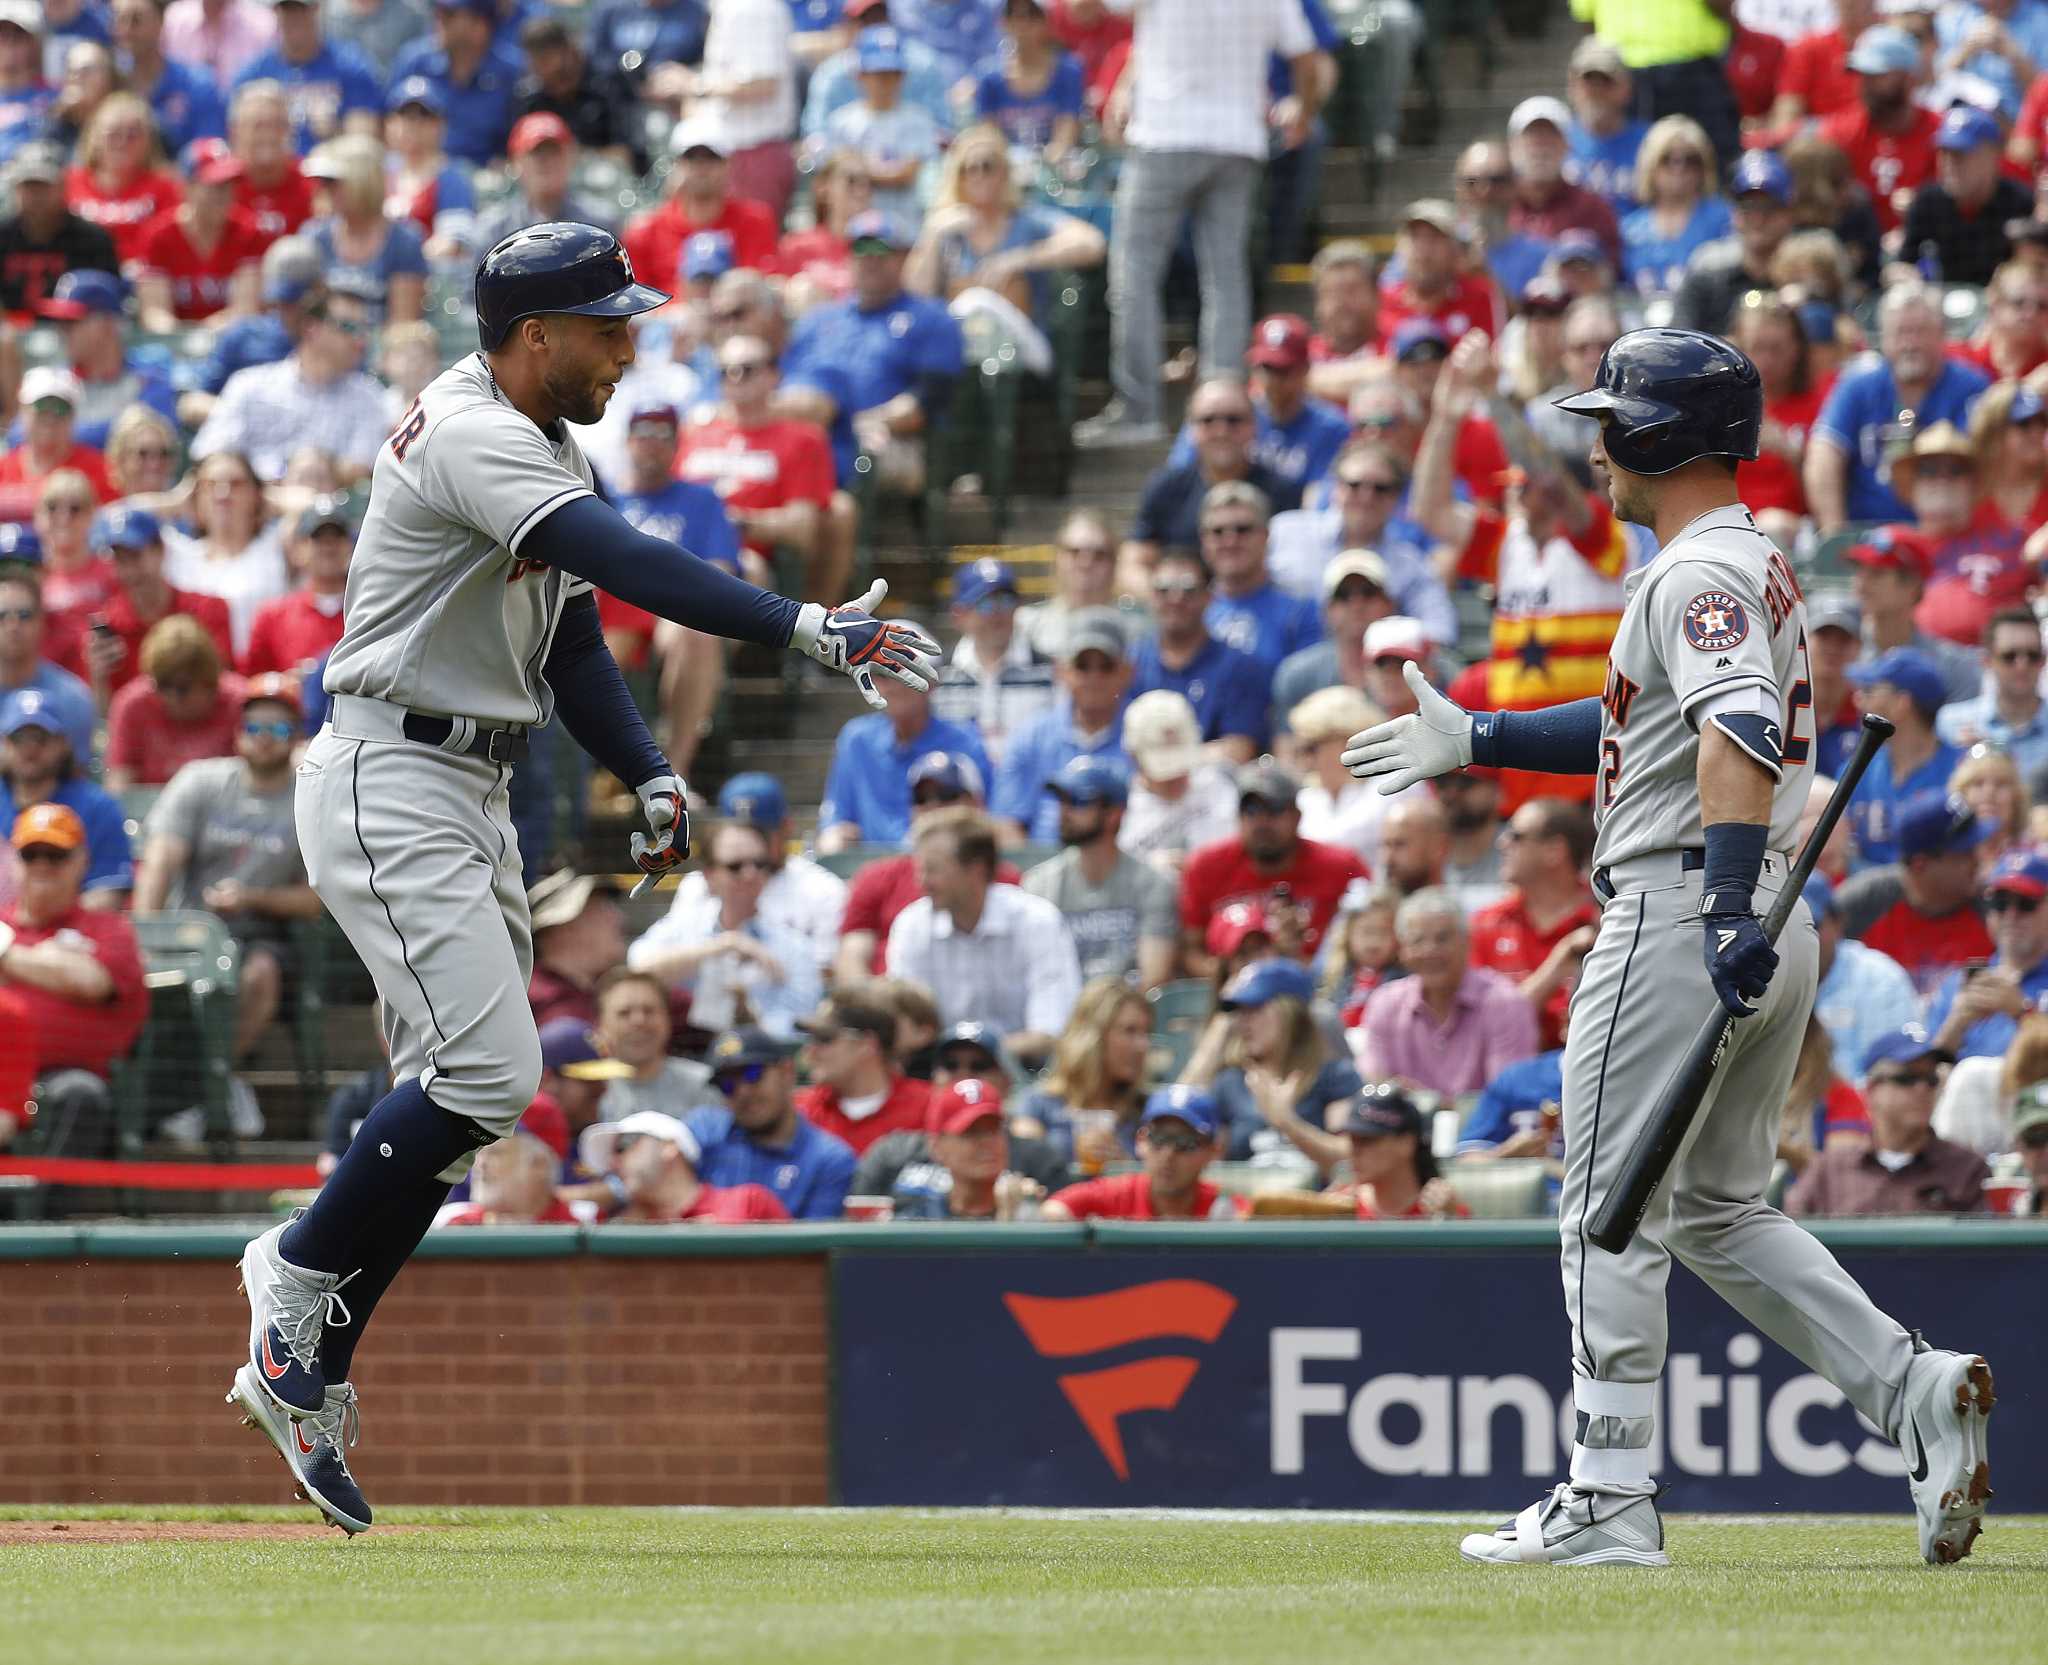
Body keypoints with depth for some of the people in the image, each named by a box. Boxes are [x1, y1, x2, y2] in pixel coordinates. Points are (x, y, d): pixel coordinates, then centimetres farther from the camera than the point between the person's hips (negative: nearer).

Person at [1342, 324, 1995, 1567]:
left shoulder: (1703, 574, -13)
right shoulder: (1758, 569, 19)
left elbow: (1738, 735, -29)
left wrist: (1728, 908, -39)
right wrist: (1477, 741, 34)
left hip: (1676, 918, -10)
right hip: (1772, 931, 10)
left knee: (1613, 1213, -3)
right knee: (1719, 1211, 15)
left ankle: (1611, 1497, -2)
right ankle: (1917, 1390, 0)